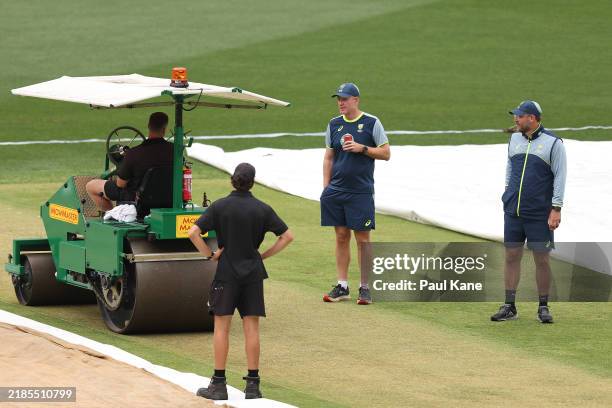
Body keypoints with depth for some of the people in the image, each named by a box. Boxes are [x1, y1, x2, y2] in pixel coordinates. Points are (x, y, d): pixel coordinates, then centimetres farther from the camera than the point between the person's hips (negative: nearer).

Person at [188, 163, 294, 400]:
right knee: (251, 328, 6)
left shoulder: (220, 206, -7)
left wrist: (209, 254, -3)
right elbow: (287, 236, 0)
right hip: (253, 273, 2)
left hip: (226, 273, -2)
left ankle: (219, 384, 3)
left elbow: (193, 233, -14)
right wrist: (264, 255, 6)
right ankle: (253, 385, 7)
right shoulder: (262, 209, -1)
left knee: (221, 327, 4)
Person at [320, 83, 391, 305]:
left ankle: (365, 288, 3)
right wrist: (325, 187, 8)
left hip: (361, 192, -4)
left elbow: (385, 153, -1)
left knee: (362, 239, -2)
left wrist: (362, 148, -15)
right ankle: (342, 286, 12)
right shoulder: (334, 124, 11)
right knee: (341, 236, 7)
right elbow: (328, 158, 15)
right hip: (336, 191, 4)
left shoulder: (371, 123, -2)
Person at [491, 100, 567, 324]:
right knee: (511, 256, 3)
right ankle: (509, 307, 8)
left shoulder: (553, 143, -5)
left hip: (540, 214, -5)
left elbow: (560, 177, -7)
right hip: (513, 211, 5)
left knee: (542, 259, -1)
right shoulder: (515, 139, 11)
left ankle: (543, 307, 9)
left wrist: (556, 208, -12)